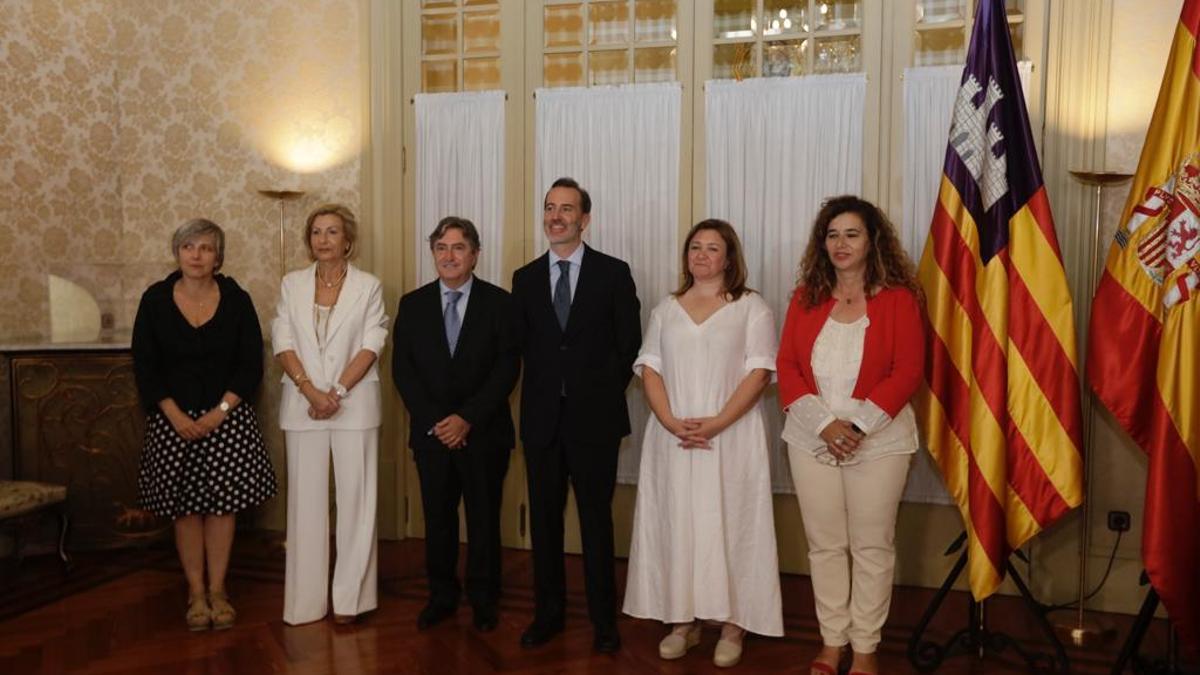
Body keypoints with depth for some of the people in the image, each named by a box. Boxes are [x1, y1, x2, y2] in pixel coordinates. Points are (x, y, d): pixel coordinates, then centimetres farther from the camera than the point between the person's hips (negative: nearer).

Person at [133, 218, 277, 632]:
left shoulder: (236, 300, -1)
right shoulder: (156, 300, -1)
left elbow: (251, 365, -1)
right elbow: (145, 367, -1)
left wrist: (219, 412, -11)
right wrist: (176, 417, -10)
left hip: (227, 417, 0)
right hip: (173, 418, 0)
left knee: (222, 503, 3)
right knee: (185, 506, 5)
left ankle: (217, 589, 15)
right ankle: (195, 592, 17)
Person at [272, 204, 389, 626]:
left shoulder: (368, 286, 3)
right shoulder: (292, 284, 8)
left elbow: (371, 346, -4)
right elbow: (282, 342, 1)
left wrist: (337, 392, -14)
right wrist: (311, 391, -12)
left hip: (354, 405, -2)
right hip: (301, 405, 2)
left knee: (355, 497, 1)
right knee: (305, 498, 6)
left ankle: (350, 596, 10)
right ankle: (306, 598, 15)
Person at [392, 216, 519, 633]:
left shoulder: (499, 302, -1)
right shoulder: (413, 304, 6)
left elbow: (507, 368, -6)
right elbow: (402, 369, 2)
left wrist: (468, 419, -13)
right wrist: (434, 421, -9)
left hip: (484, 433, -2)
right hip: (430, 432, 2)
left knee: (484, 519, 7)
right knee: (438, 518, 10)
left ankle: (484, 601, 22)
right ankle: (441, 596, 24)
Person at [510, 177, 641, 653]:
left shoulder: (613, 273, -1)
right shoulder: (525, 278, 8)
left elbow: (629, 344, 0)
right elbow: (522, 345, 9)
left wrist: (604, 393, 0)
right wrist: (544, 392, 2)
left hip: (594, 417, -3)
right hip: (542, 418, 3)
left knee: (596, 520, 6)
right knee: (544, 520, 10)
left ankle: (603, 620, 18)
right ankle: (548, 613, 24)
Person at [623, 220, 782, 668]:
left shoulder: (751, 308, 1)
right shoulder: (666, 309, 13)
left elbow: (759, 373, -7)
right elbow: (650, 370, 6)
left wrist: (716, 423, -17)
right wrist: (672, 422, -11)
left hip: (731, 438, -3)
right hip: (672, 438, 4)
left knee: (727, 524, 1)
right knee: (676, 524, 6)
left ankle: (733, 624, 11)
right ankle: (683, 621, 17)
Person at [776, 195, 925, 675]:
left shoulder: (898, 298, -3)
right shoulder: (806, 298, 6)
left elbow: (908, 372, -9)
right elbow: (787, 367, 1)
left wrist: (858, 426, -16)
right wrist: (824, 424, -12)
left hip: (878, 440, -3)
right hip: (812, 439, 3)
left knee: (872, 547, 6)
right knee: (824, 545, 11)